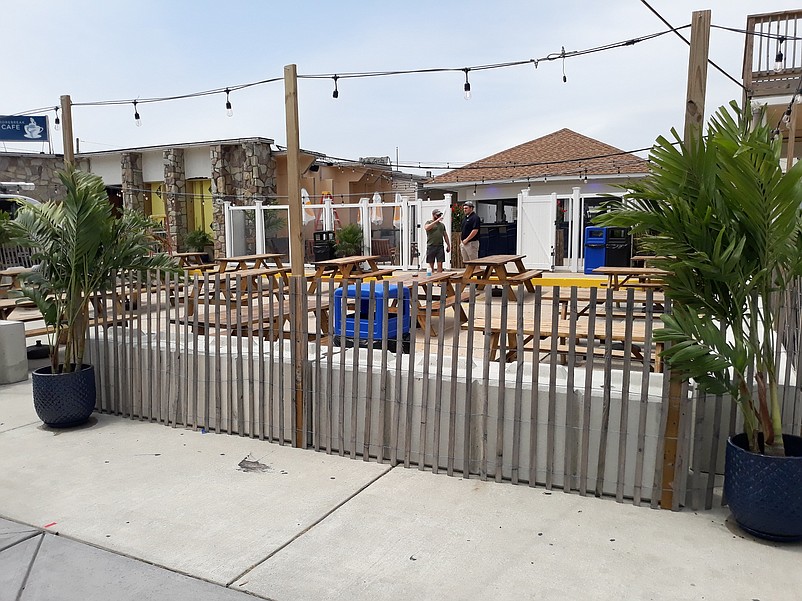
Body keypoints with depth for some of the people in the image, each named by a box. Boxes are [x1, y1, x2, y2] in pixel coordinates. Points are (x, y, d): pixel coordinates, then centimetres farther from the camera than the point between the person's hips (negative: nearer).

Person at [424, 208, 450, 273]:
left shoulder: (442, 224, 17)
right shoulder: (429, 222, 3)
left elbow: (445, 235, 21)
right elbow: (426, 228, -21)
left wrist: (448, 245, 17)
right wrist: (436, 221, -22)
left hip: (440, 246, 3)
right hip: (431, 246, -3)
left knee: (440, 264, -4)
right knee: (431, 265, 2)